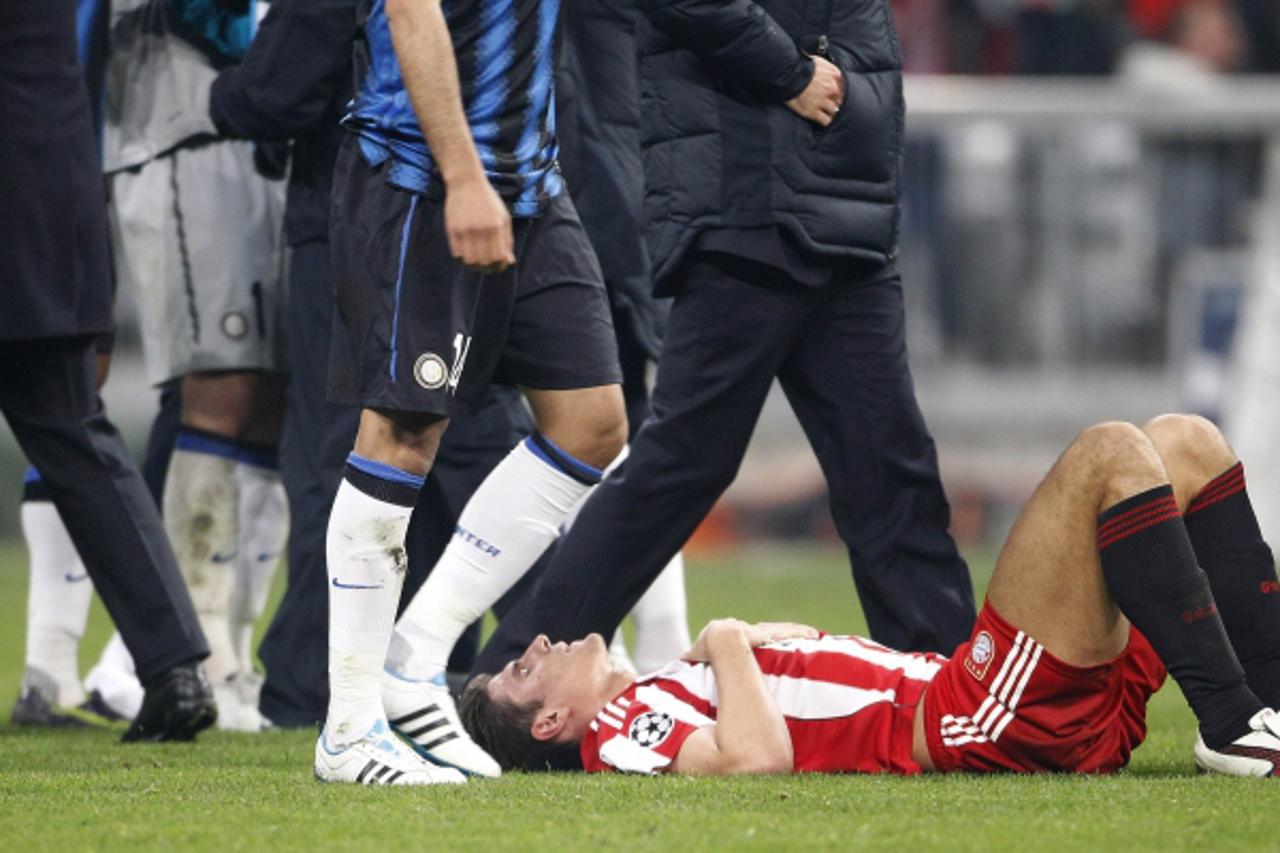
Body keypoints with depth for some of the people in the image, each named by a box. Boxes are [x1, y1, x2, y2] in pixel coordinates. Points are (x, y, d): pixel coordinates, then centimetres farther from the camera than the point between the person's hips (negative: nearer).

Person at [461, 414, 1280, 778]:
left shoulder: (662, 693, 24)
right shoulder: (626, 731, -5)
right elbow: (757, 755, -24)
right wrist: (728, 648, -9)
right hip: (987, 721, -9)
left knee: (1187, 444, 9)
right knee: (1110, 456, -21)